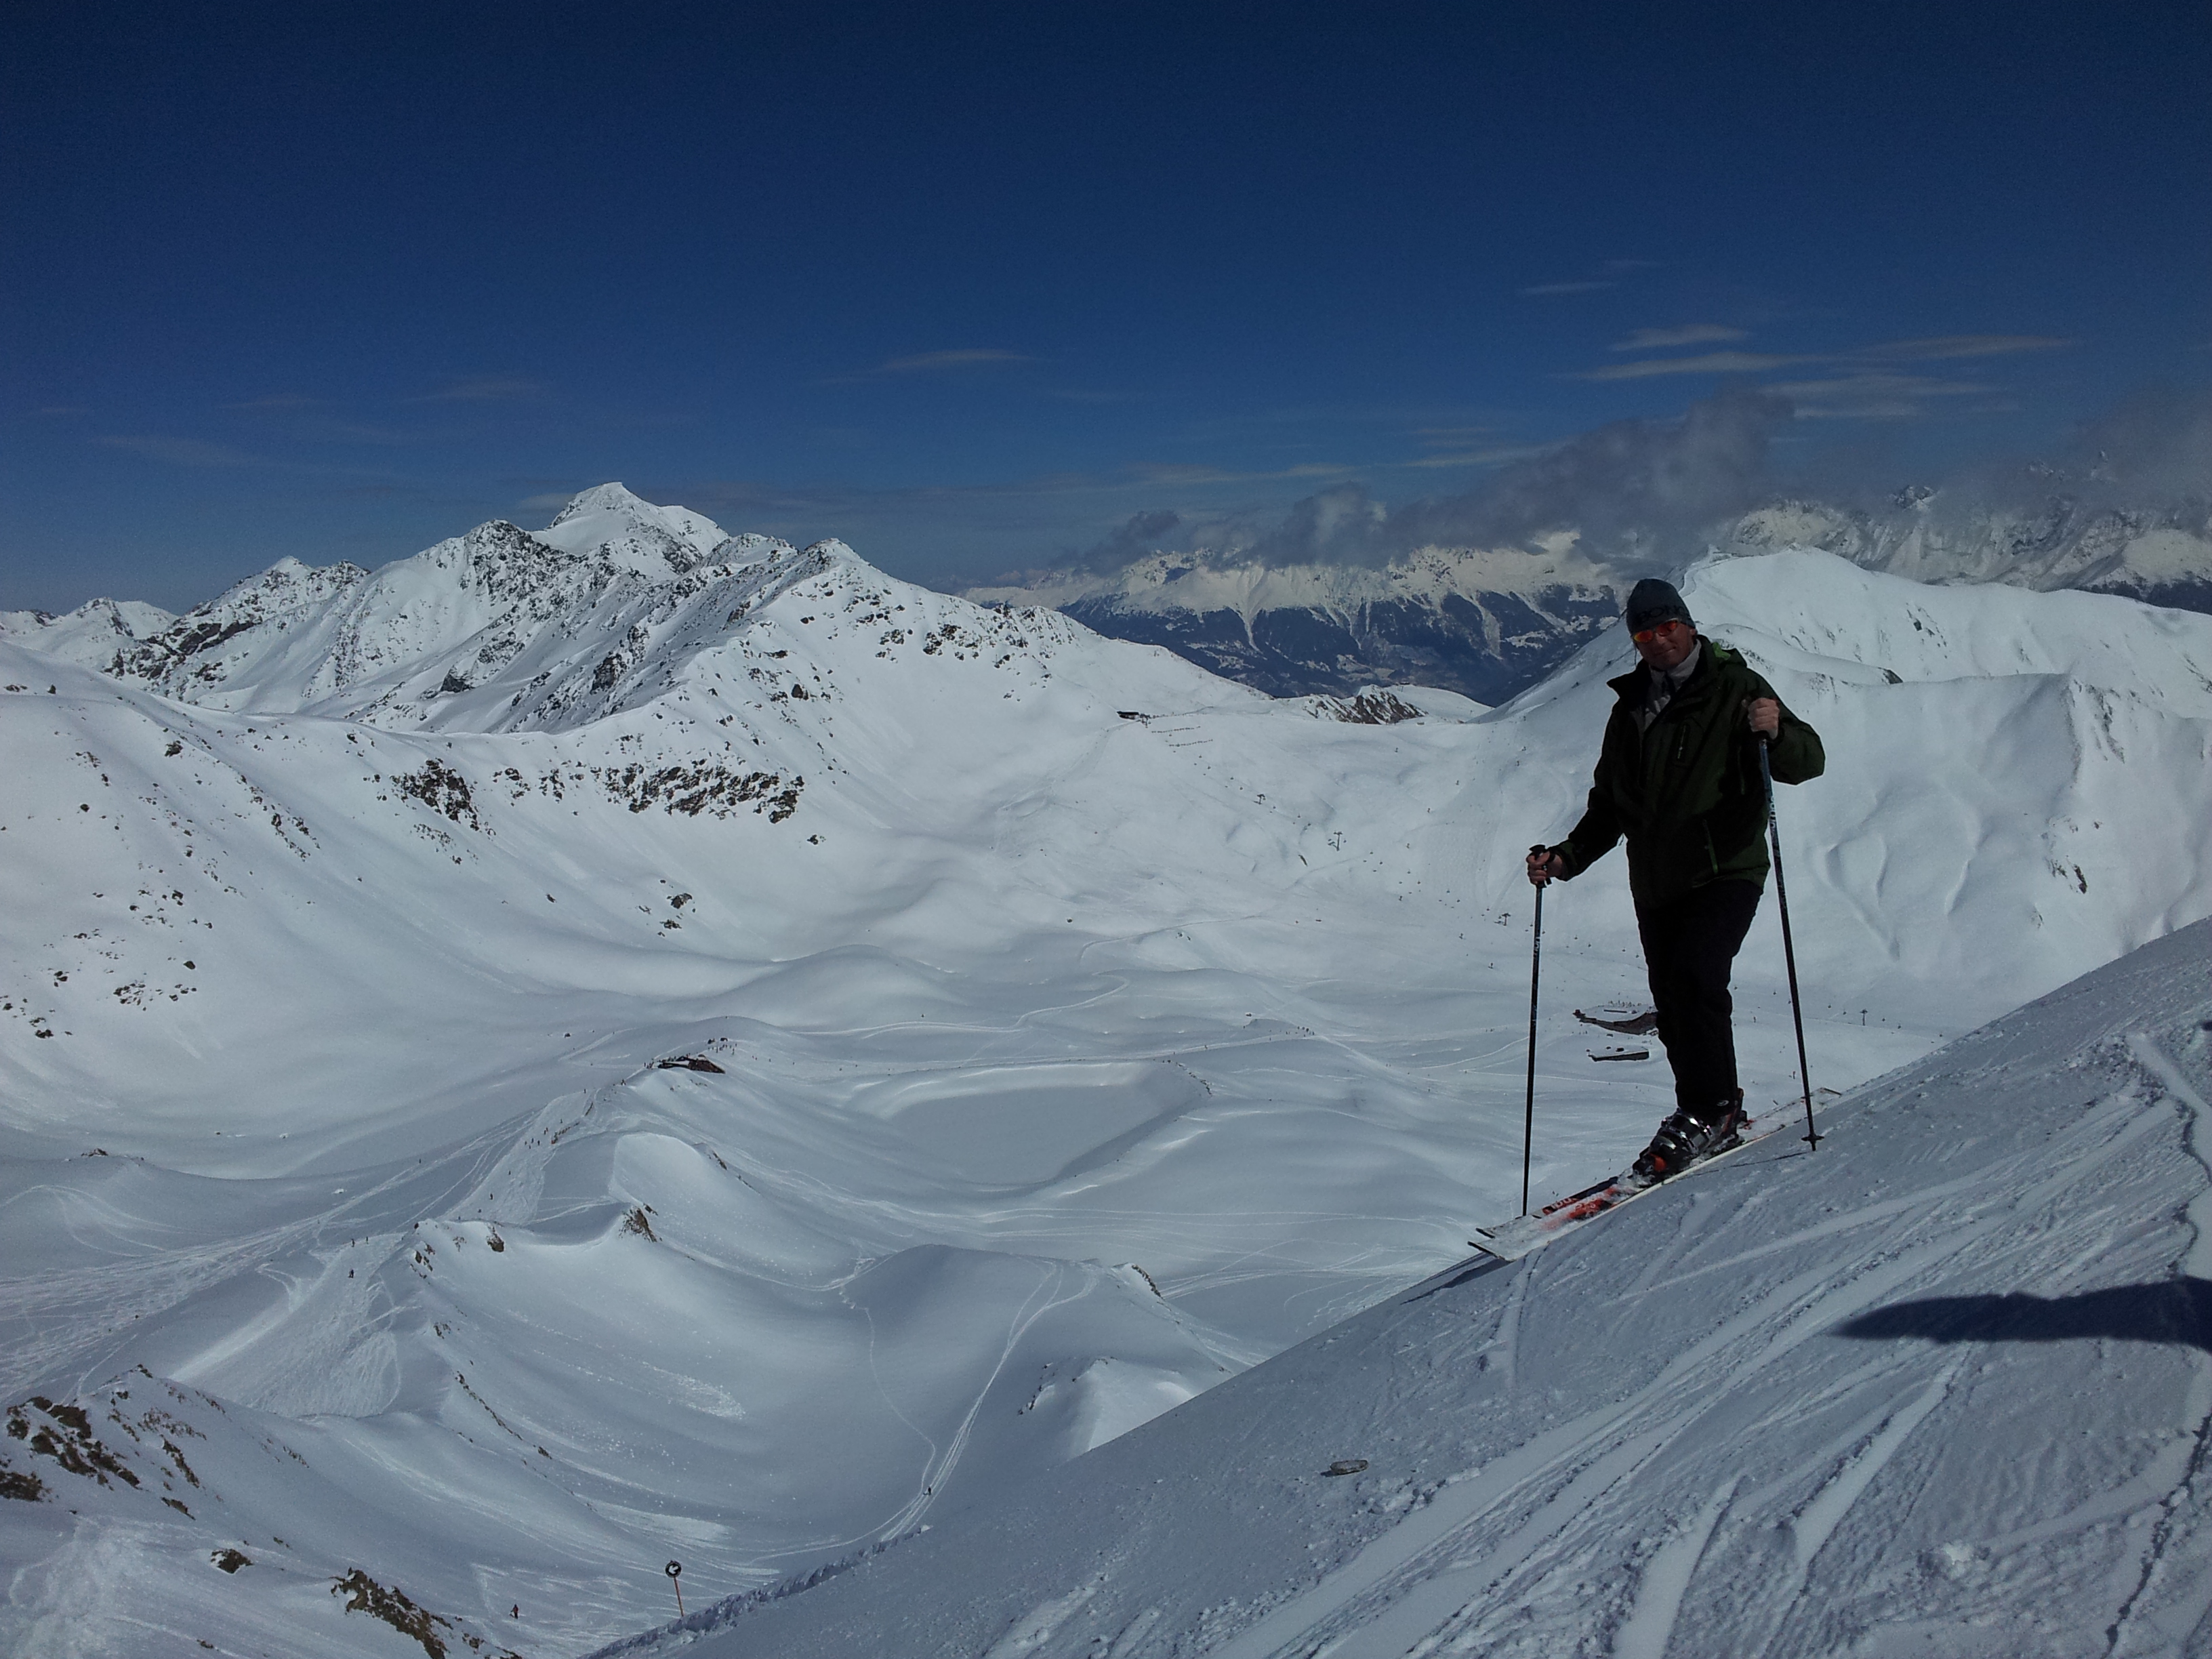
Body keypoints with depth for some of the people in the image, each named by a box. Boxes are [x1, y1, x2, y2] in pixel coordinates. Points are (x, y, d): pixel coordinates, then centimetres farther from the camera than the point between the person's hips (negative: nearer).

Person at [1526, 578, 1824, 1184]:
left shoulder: (1735, 689, -1)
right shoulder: (1629, 711, 15)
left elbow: (1809, 761, -8)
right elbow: (1608, 808, 21)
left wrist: (1776, 732, -29)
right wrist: (1566, 858, 7)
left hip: (1725, 870, -6)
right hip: (1657, 883, 6)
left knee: (1695, 975, -22)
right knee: (1672, 1003, 4)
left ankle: (1709, 1111, -11)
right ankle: (1712, 1118, 18)